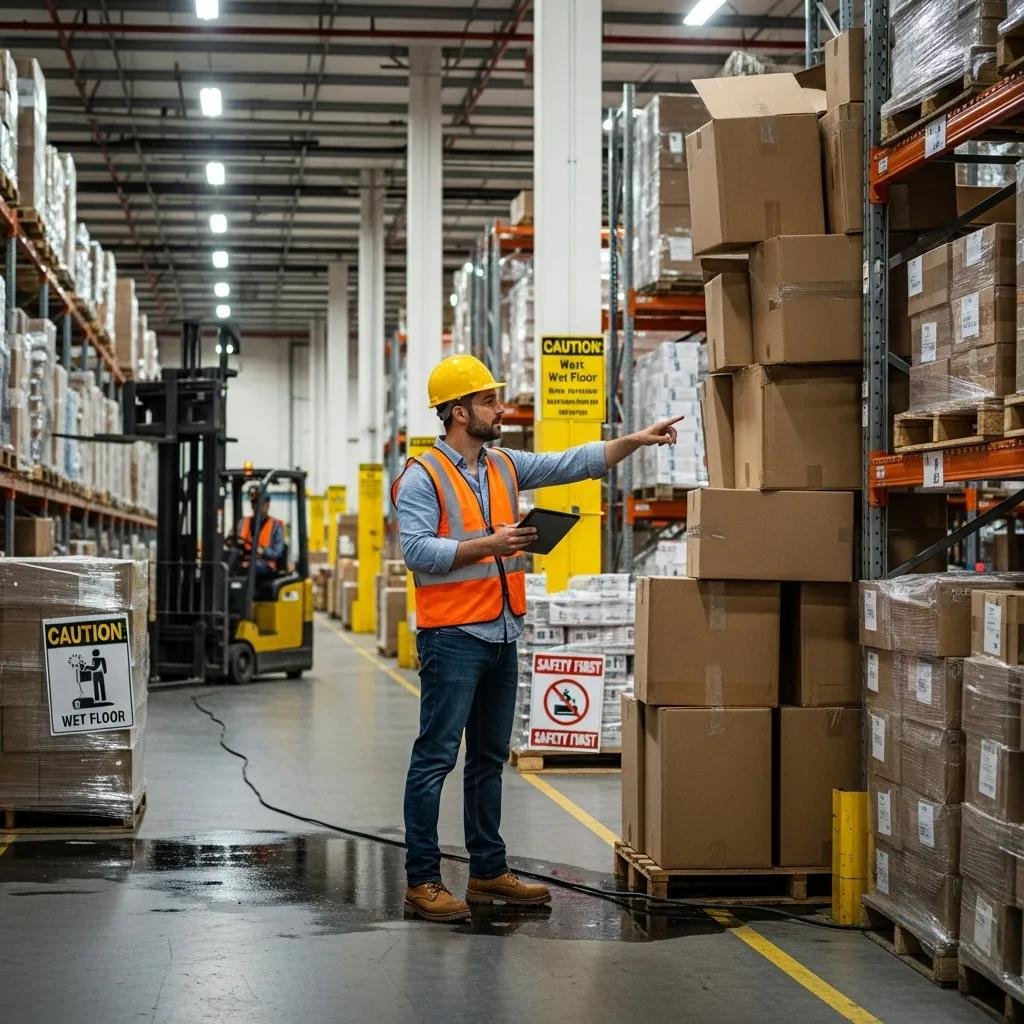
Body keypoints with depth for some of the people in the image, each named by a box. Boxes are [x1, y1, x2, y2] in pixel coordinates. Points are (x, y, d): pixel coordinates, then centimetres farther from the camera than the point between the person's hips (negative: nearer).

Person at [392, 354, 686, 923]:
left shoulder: (506, 467, 13)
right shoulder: (423, 478, -9)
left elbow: (573, 464, 12)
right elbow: (418, 551, -18)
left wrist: (636, 440, 3)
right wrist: (489, 544, -23)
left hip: (501, 635, 8)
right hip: (452, 637, -8)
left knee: (490, 759, 15)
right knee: (436, 758, -6)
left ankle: (490, 871, 23)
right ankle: (422, 881, -2)